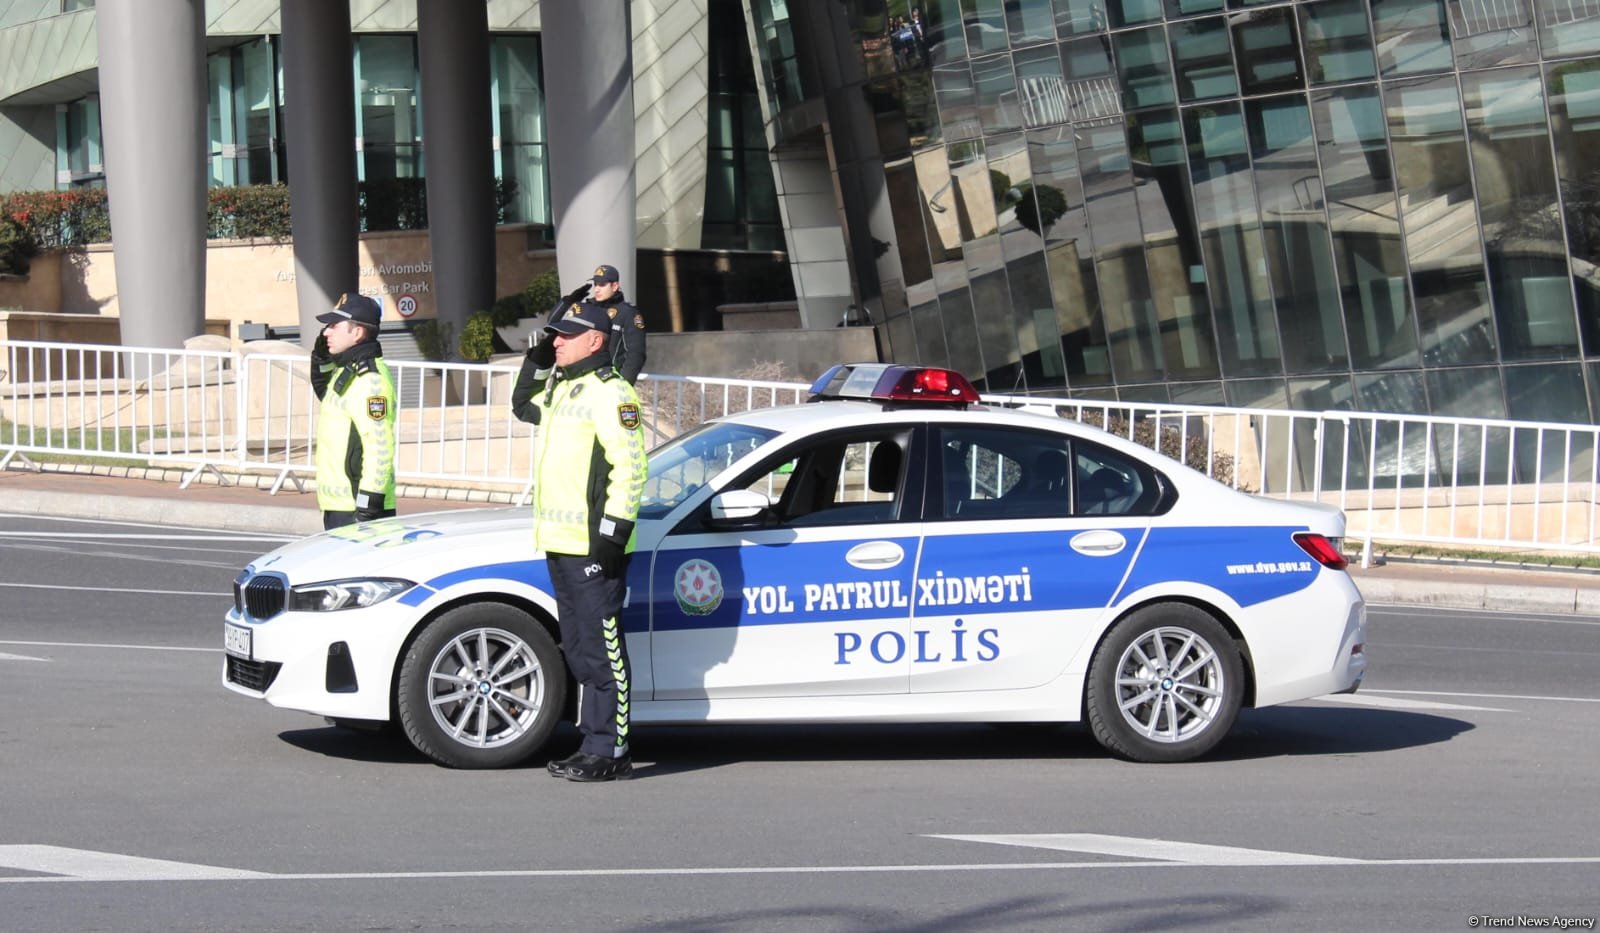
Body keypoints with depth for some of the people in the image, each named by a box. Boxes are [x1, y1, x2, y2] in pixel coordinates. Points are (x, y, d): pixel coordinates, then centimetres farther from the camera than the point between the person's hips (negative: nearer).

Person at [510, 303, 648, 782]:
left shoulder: (611, 393, -12)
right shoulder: (562, 388, 17)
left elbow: (630, 467, -17)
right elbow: (523, 406, 37)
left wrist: (613, 531, -21)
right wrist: (537, 361, 20)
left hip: (594, 546, -10)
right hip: (560, 543, 10)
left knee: (603, 651, -7)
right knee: (579, 650, 13)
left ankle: (610, 751, -6)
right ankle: (593, 744, 19)